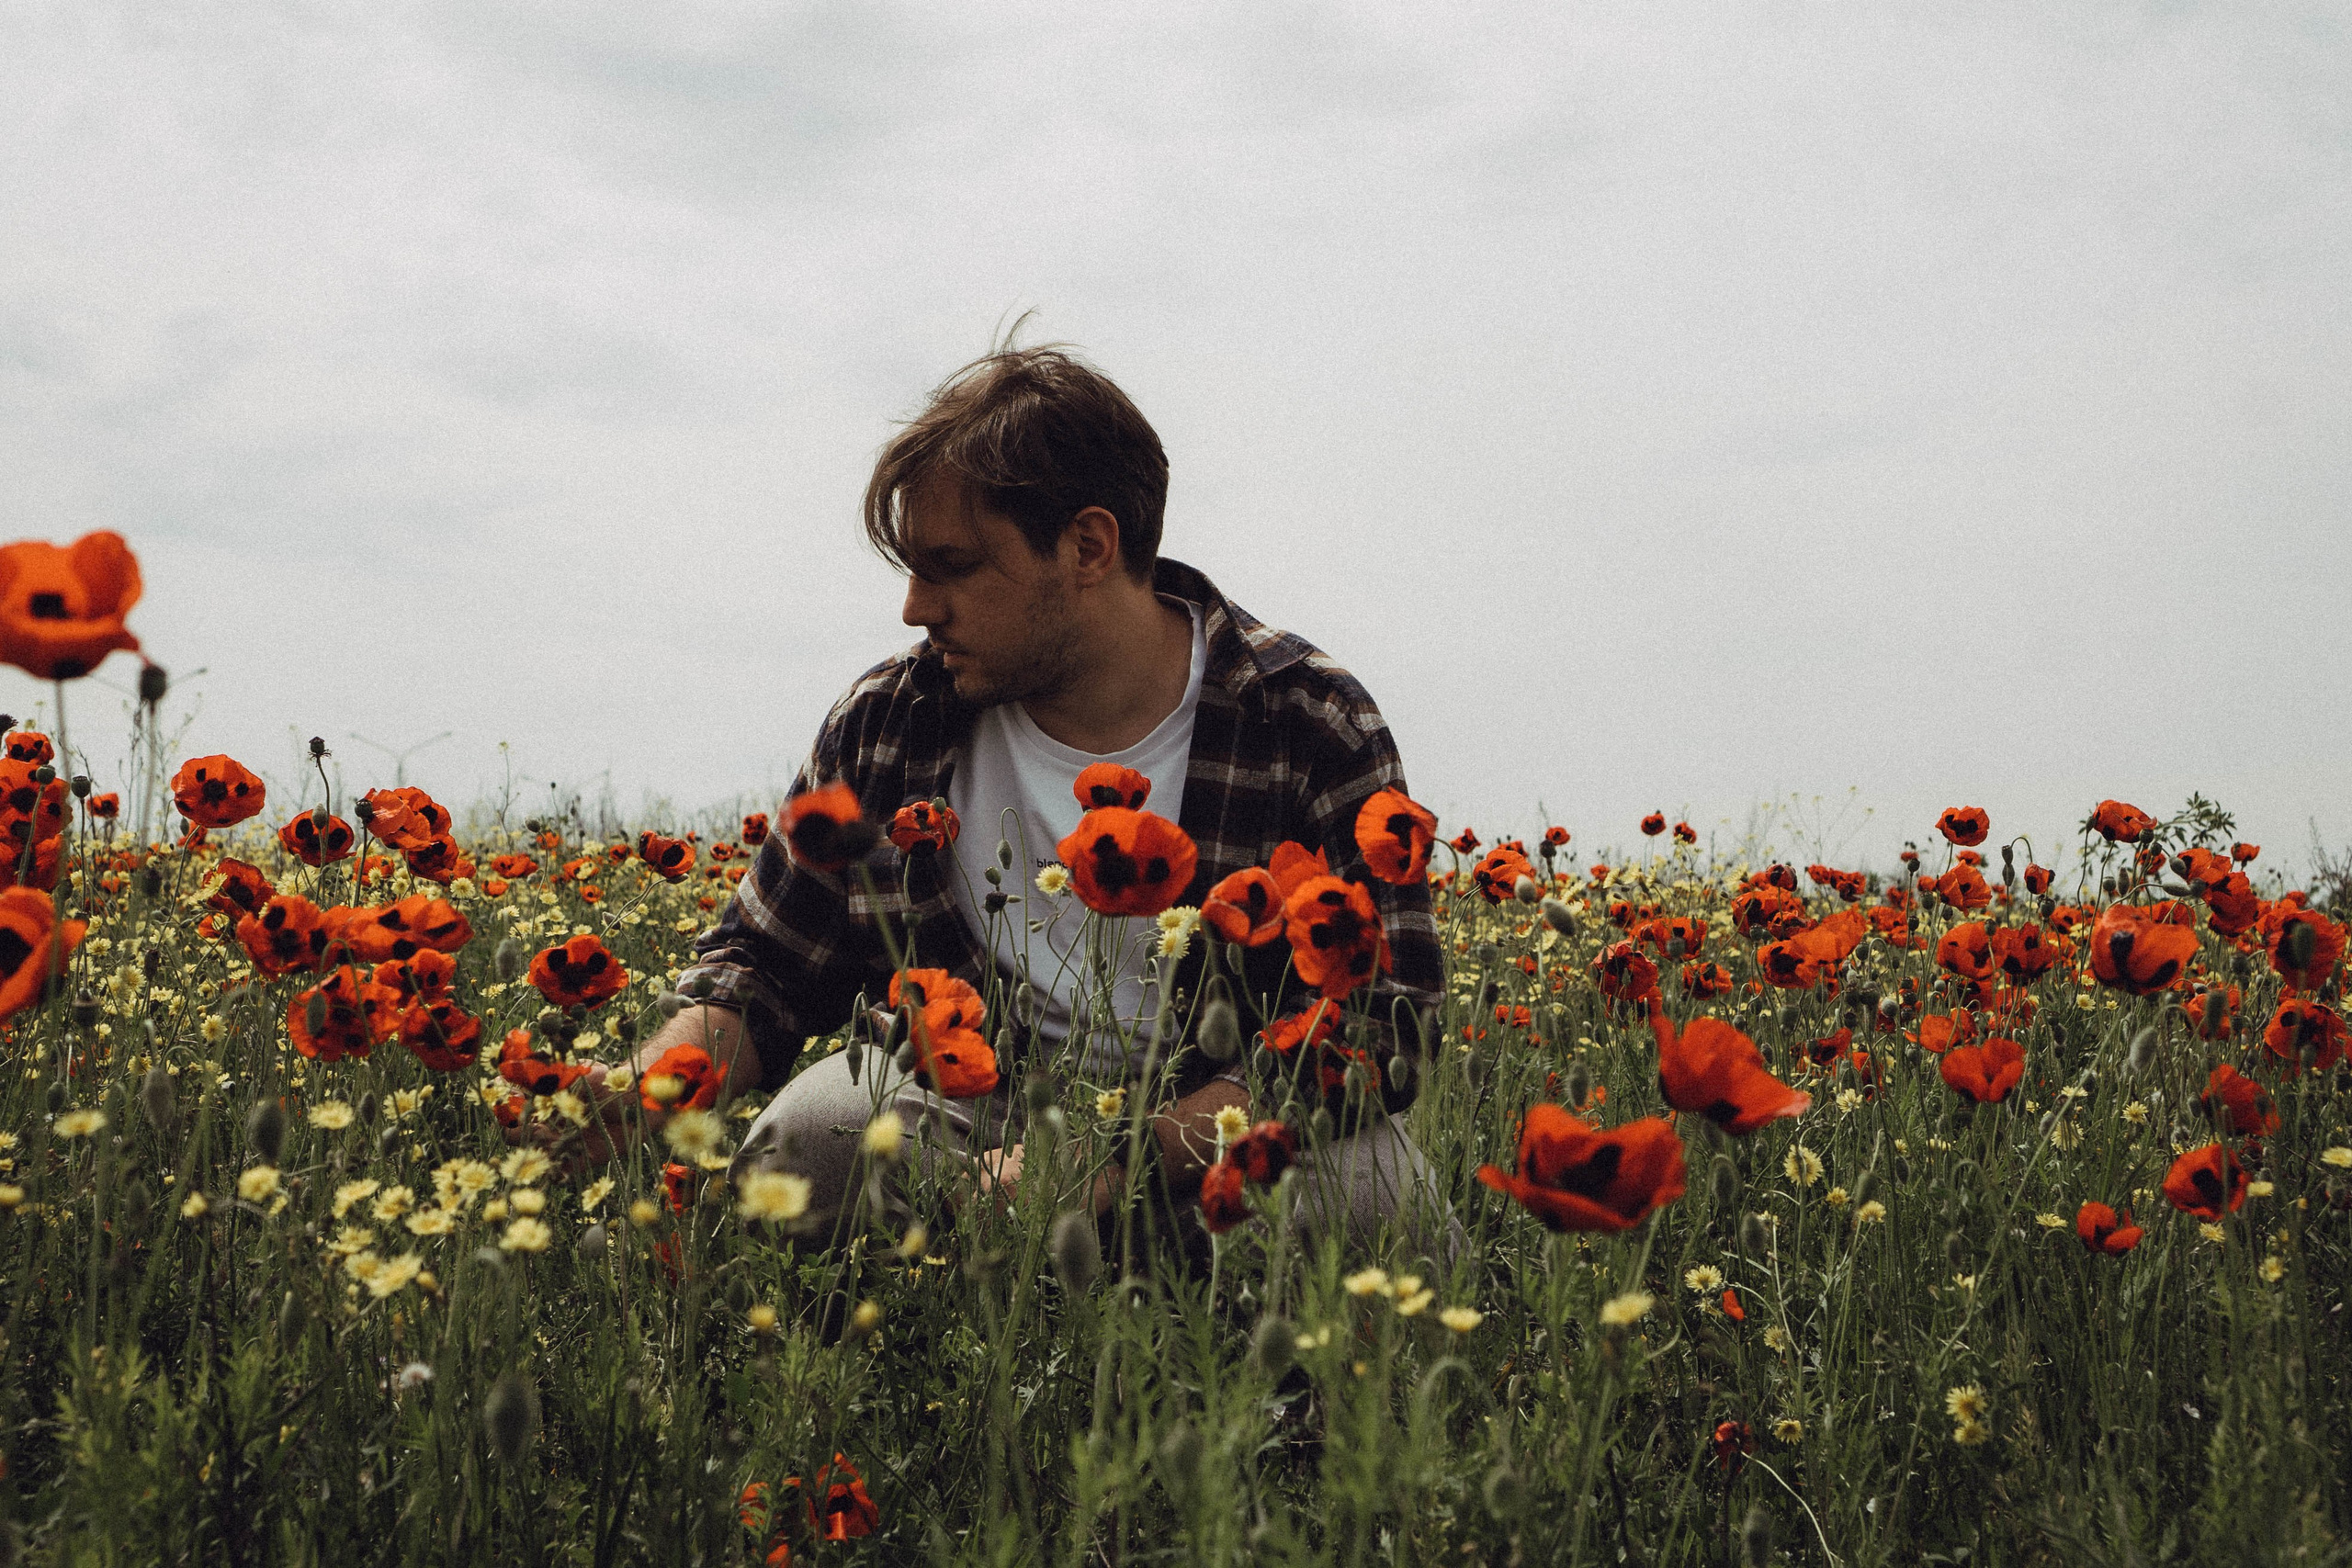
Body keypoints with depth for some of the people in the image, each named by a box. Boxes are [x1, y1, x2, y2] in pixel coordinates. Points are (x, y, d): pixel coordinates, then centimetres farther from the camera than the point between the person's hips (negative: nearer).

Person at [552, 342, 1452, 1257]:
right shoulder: (886, 726, 1)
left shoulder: (1314, 732, -9)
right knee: (818, 1124, -29)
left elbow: (1383, 1036, -15)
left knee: (1367, 1177, -33)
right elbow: (764, 974, 10)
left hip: (1225, 1138, -1)